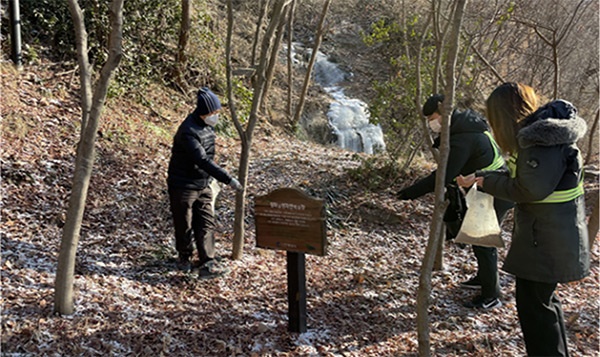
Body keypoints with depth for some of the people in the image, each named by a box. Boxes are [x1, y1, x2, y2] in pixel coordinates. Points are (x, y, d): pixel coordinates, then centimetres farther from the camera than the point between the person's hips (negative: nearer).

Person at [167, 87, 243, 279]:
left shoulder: (207, 126, 2)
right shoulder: (188, 131, -25)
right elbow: (203, 161, -33)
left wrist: (211, 179, 18)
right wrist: (228, 179, -35)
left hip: (203, 184, 7)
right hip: (183, 186, -7)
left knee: (206, 224, 2)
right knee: (184, 226, 9)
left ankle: (208, 264, 3)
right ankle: (184, 256, 31)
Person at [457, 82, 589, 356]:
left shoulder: (542, 138, -22)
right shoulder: (536, 132, 9)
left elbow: (530, 189, -25)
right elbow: (517, 175, 16)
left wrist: (487, 183, -13)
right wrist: (479, 178, 16)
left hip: (547, 239, -10)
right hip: (546, 234, 10)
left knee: (533, 302, 1)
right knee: (543, 298, 22)